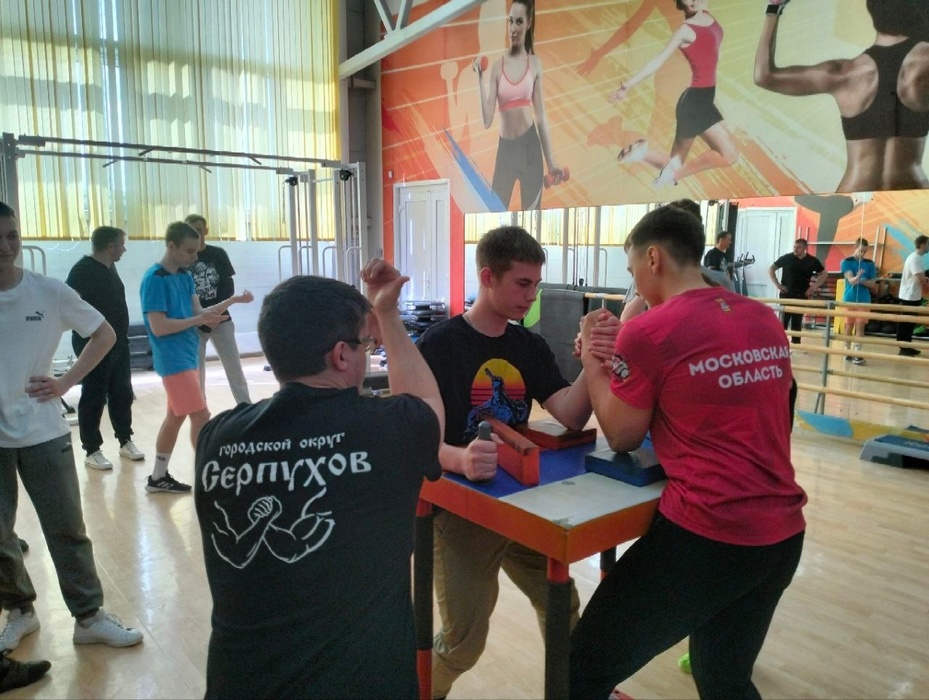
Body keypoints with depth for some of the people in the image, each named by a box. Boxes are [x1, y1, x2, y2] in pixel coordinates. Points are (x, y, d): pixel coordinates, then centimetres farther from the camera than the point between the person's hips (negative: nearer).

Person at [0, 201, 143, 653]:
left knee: (67, 529, 8)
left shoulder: (49, 292, -7)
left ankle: (90, 618, 19)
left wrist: (67, 382, -7)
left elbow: (104, 334, 3)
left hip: (42, 432, -1)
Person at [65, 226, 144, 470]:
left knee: (122, 394, 14)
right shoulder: (82, 270, -15)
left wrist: (121, 335, 16)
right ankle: (92, 450, 13)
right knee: (94, 398, 2)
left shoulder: (110, 267, 10)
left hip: (118, 343, 8)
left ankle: (125, 441, 26)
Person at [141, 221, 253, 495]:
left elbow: (198, 311, 9)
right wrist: (199, 320, -18)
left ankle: (158, 478, 26)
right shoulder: (155, 279, -16)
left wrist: (233, 300, -2)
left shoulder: (184, 276, 10)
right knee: (201, 417, -8)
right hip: (174, 360, -9)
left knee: (175, 417, 15)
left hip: (186, 357, 9)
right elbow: (158, 327, -21)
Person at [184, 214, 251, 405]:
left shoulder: (218, 254, 1)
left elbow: (229, 286, 1)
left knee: (234, 365, 6)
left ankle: (247, 407, 15)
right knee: (196, 369, 5)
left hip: (221, 319, 2)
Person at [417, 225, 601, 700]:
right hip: (460, 508, -5)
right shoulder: (439, 345, -16)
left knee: (563, 607, 15)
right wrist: (458, 459, -43)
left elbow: (571, 418, -10)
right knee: (464, 639, 1)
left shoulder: (530, 346, 2)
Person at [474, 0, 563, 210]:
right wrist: (480, 78, -9)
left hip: (530, 145, 0)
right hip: (505, 148, 0)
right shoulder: (498, 66, 1)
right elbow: (487, 121, -5)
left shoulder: (535, 64, 4)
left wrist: (551, 162, 3)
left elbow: (541, 116, 6)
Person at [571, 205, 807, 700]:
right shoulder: (764, 319, 7)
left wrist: (593, 362, 10)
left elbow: (622, 438, 0)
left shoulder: (647, 332, -12)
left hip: (705, 535, -7)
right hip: (783, 534, 8)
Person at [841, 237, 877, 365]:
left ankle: (857, 354, -3)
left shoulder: (869, 264, 5)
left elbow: (873, 284, 4)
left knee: (860, 326, -3)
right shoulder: (846, 262, -3)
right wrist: (857, 277, -38)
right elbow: (851, 280, -16)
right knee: (849, 326, 6)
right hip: (850, 299, -2)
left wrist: (862, 281, -15)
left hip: (864, 299, 2)